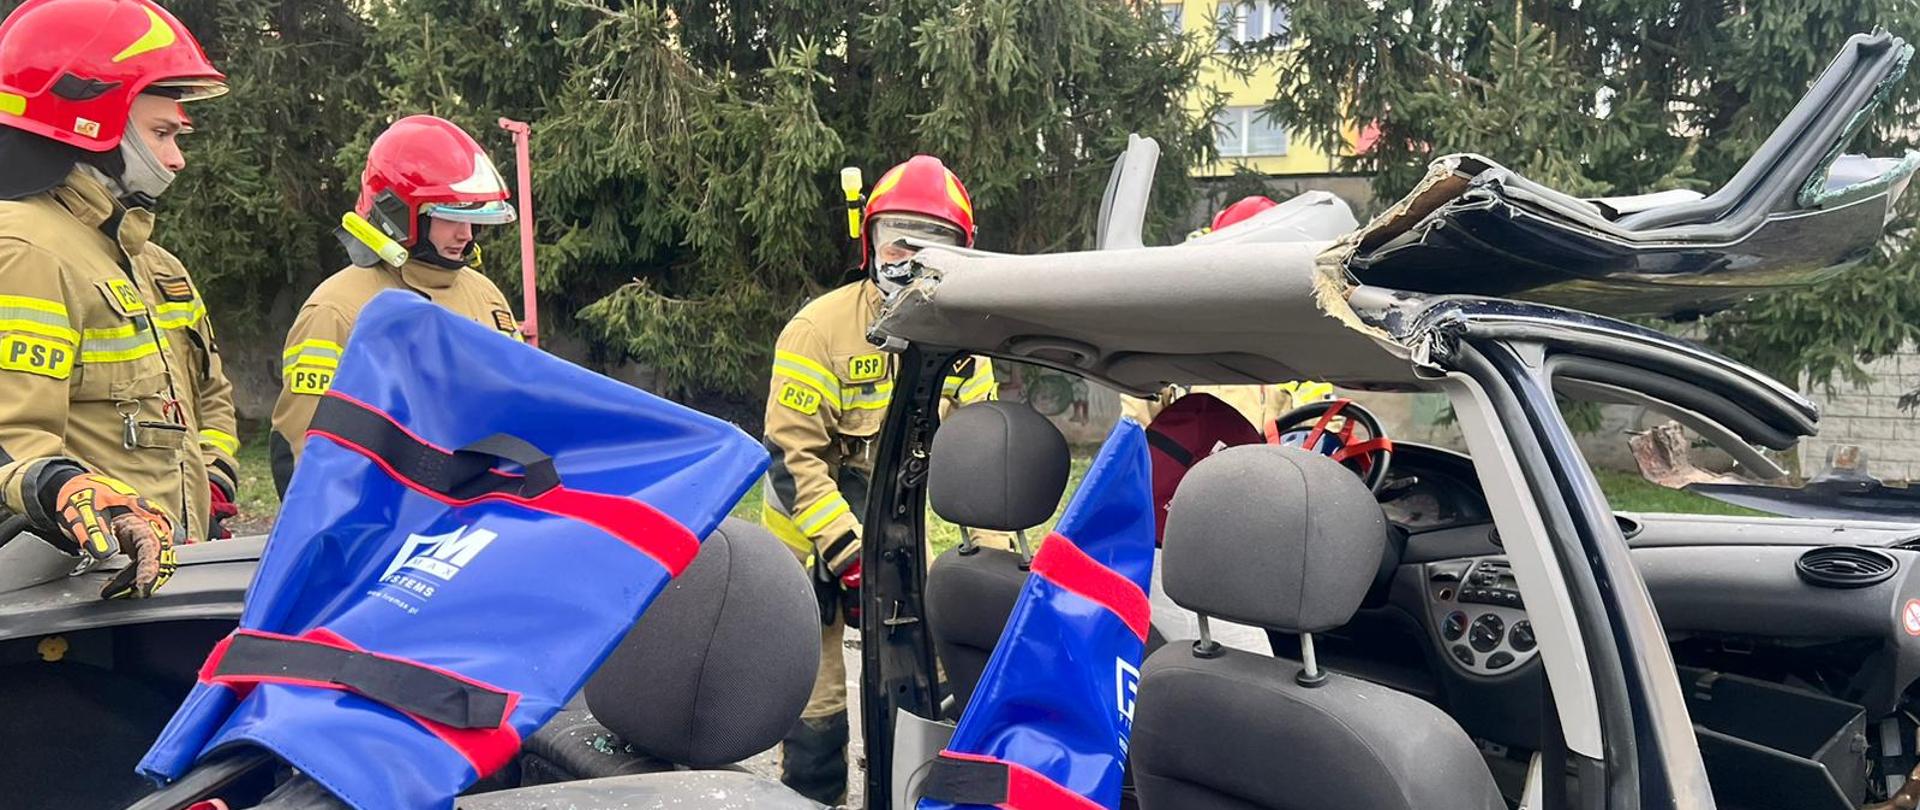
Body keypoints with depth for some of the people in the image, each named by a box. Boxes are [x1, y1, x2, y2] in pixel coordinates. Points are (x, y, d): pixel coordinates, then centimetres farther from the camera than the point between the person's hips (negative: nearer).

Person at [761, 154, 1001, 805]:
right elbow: (790, 456, -18)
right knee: (817, 703, -1)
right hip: (815, 539, -4)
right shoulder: (821, 328, -15)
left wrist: (994, 545, -5)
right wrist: (848, 550, -24)